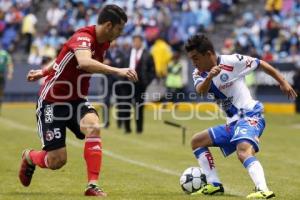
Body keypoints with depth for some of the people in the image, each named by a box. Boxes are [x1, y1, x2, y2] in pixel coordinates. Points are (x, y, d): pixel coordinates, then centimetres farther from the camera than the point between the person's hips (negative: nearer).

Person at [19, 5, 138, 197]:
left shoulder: (104, 43, 2)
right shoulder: (83, 37, -24)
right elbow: (84, 62, -48)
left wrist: (44, 72, 23)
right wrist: (117, 71, -54)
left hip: (77, 101, 7)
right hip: (53, 101, -7)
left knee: (93, 127, -27)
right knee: (57, 160, -5)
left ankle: (93, 186, -25)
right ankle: (29, 157, 31)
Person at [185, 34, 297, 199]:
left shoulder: (232, 61, -10)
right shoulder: (198, 74, 5)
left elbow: (261, 64, 1)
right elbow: (201, 91, -18)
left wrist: (283, 82, 0)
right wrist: (210, 77, -39)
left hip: (250, 116, -8)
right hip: (232, 123, 9)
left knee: (243, 151, -34)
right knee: (196, 141, 15)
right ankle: (214, 185, 11)